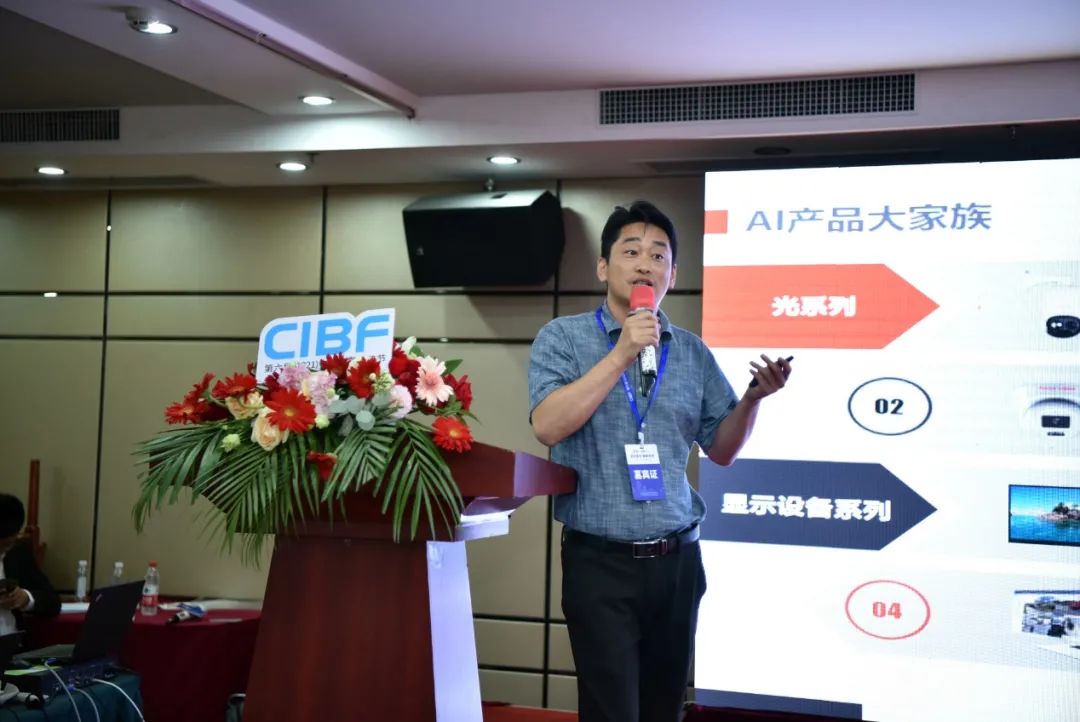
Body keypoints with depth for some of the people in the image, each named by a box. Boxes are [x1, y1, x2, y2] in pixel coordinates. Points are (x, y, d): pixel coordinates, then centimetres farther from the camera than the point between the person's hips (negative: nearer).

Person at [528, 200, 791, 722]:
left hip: (676, 560, 4)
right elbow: (548, 426, -16)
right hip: (599, 561, -4)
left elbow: (721, 450, 10)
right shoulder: (562, 338, -2)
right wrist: (621, 355, -18)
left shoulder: (693, 353, 8)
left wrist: (753, 398, -8)